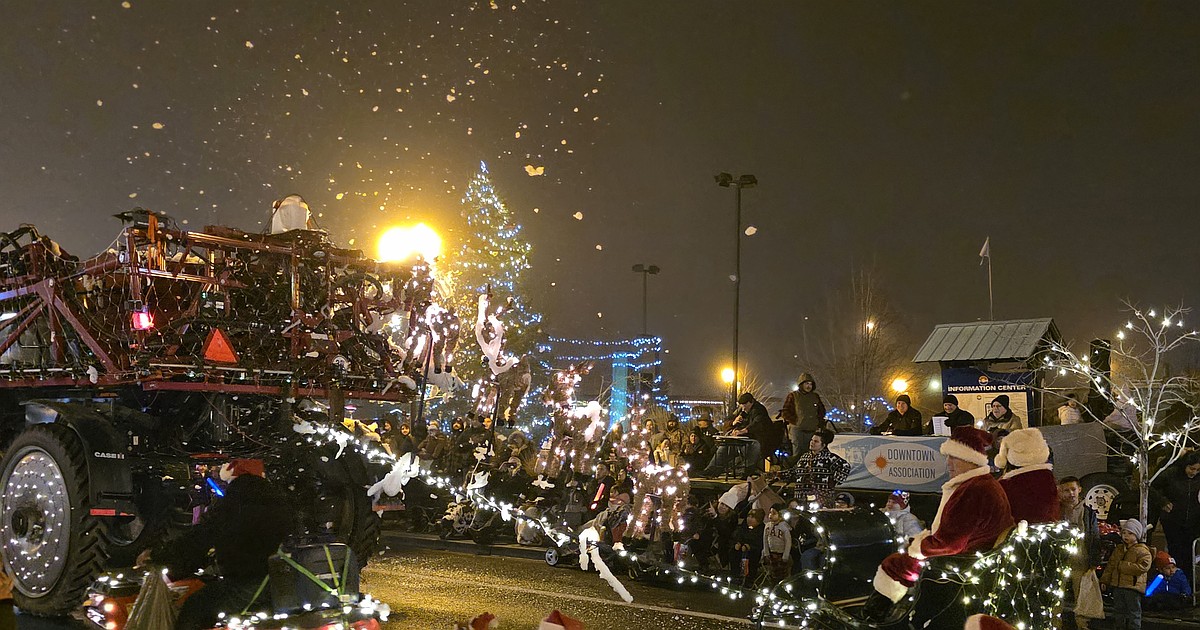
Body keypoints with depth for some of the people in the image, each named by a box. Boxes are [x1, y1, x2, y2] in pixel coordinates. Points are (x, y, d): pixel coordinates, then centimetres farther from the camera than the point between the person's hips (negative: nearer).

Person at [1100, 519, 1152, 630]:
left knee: (1133, 612, 1)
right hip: (1117, 586, 7)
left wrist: (1122, 566, -20)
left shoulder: (1143, 551, -7)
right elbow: (1110, 565, 18)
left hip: (1133, 587, -7)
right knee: (1118, 611, 13)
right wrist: (1104, 580, 11)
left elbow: (1142, 567, -21)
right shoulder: (1118, 549, 14)